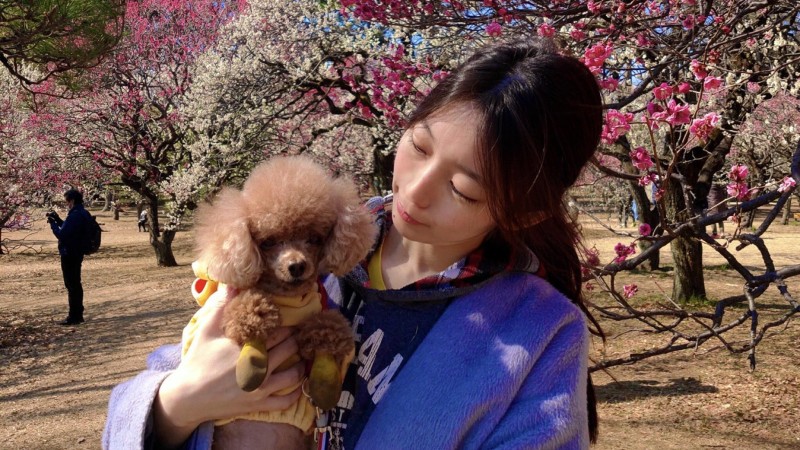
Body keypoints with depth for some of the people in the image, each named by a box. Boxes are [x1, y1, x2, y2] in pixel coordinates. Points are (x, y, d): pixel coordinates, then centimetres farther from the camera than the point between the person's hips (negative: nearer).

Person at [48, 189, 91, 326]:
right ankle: (78, 315, 22)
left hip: (69, 255, -10)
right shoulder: (83, 214, 11)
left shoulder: (75, 215, -21)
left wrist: (52, 223, -9)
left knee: (71, 286, -5)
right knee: (76, 284, 15)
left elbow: (62, 235, -22)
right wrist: (58, 219, 12)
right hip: (77, 253, 10)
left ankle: (73, 317, -1)